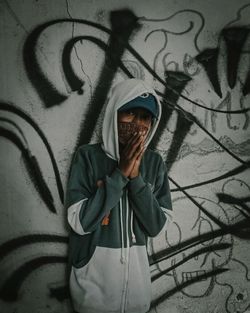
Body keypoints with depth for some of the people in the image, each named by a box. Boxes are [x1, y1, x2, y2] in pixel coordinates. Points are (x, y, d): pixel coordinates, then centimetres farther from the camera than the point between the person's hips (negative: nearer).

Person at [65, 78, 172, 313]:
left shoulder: (154, 163, -3)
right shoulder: (88, 156, -13)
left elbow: (156, 226, -8)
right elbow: (80, 222, -19)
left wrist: (136, 177, -19)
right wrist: (120, 173, -22)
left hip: (136, 273, 3)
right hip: (93, 273, -3)